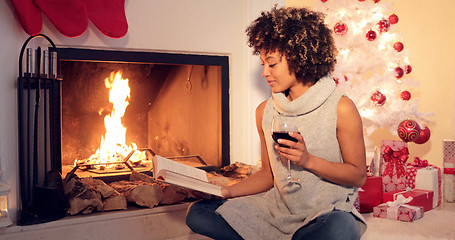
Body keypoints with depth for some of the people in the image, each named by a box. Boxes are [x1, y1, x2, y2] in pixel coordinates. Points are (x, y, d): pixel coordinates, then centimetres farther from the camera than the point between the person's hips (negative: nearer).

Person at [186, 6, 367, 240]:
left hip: (327, 213, -4)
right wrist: (226, 191, -3)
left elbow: (358, 175, -4)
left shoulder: (341, 109, -9)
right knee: (198, 213, -10)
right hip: (277, 210, 4)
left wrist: (308, 160, -19)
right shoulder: (265, 111, 5)